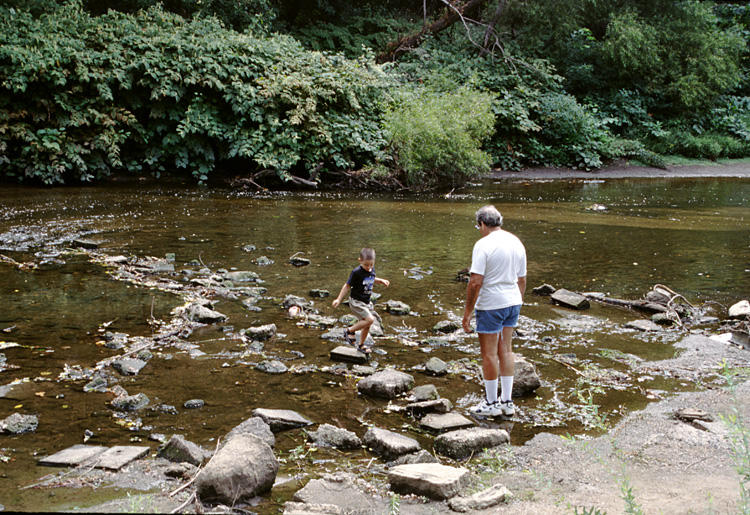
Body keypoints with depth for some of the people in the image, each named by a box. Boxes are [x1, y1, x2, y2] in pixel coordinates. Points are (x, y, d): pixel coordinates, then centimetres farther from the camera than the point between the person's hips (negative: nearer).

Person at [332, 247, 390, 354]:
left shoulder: (372, 270, 1)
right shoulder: (357, 272, -20)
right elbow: (347, 286, -13)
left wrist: (381, 281, 10)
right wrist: (338, 300, -13)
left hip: (367, 301, 7)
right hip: (356, 302, -7)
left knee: (367, 325, 12)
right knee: (369, 319, -21)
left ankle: (361, 344, 31)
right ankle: (349, 331, -3)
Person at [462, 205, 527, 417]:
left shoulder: (484, 245, -16)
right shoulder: (516, 242, 7)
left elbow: (475, 282, -20)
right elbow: (522, 280, 13)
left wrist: (467, 312, -14)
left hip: (491, 305, -7)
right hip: (513, 302, 7)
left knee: (489, 353, 4)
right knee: (505, 350, 15)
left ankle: (491, 403, 13)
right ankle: (507, 402, 21)